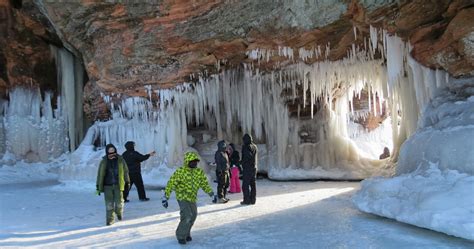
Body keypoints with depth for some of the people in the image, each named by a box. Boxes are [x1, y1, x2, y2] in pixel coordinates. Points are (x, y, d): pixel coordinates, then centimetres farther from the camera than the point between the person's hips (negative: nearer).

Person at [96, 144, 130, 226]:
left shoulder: (120, 160, 1)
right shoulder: (103, 162, 1)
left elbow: (125, 171, 10)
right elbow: (100, 174, 6)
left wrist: (127, 182, 11)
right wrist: (98, 187, 5)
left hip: (118, 185, 0)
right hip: (107, 186, 0)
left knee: (119, 202, -1)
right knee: (109, 203, 0)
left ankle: (119, 212, 30)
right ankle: (110, 219, 14)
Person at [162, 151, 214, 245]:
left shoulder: (199, 172, 0)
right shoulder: (180, 171, -16)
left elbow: (204, 184, 9)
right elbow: (171, 184, -14)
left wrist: (212, 194, 4)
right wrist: (166, 197, -16)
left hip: (192, 198, 7)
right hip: (183, 198, -6)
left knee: (193, 216, 14)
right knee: (187, 217, -14)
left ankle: (186, 233, 37)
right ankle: (181, 236, 8)